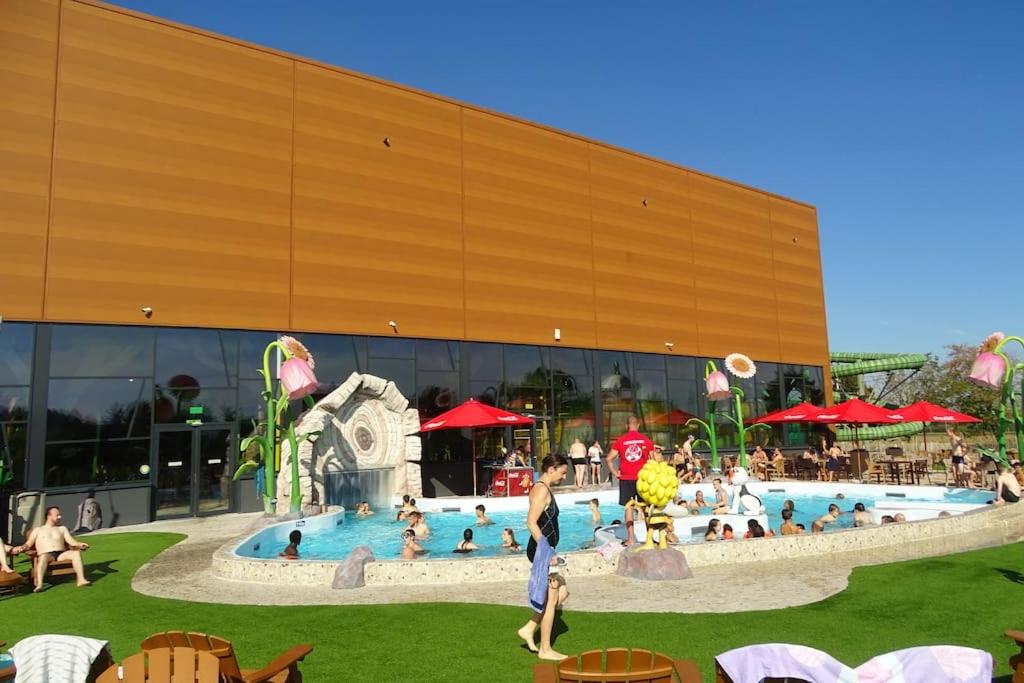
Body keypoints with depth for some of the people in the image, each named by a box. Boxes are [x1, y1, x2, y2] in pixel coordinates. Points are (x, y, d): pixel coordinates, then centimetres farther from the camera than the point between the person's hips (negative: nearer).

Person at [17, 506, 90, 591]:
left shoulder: (62, 528, 27)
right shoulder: (37, 530, 24)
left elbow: (71, 541, 13)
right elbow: (28, 544, 12)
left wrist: (79, 544, -9)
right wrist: (23, 547, -12)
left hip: (61, 554, 2)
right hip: (47, 554, -2)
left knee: (76, 552, -29)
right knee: (43, 556, -38)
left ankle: (81, 579, -38)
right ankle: (39, 584, -54)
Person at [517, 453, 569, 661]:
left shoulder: (545, 489, 14)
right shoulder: (542, 490, -17)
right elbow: (531, 523, -23)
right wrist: (547, 552, -21)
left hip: (545, 550, 10)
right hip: (542, 551, -10)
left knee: (561, 593, 16)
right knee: (550, 599, 1)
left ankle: (528, 629, 19)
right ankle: (545, 649, 14)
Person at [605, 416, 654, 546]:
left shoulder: (620, 441, -2)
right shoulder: (645, 440, -1)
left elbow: (609, 459, -6)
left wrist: (614, 473, 3)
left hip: (626, 478, 0)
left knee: (628, 507, 4)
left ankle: (630, 538, 1)